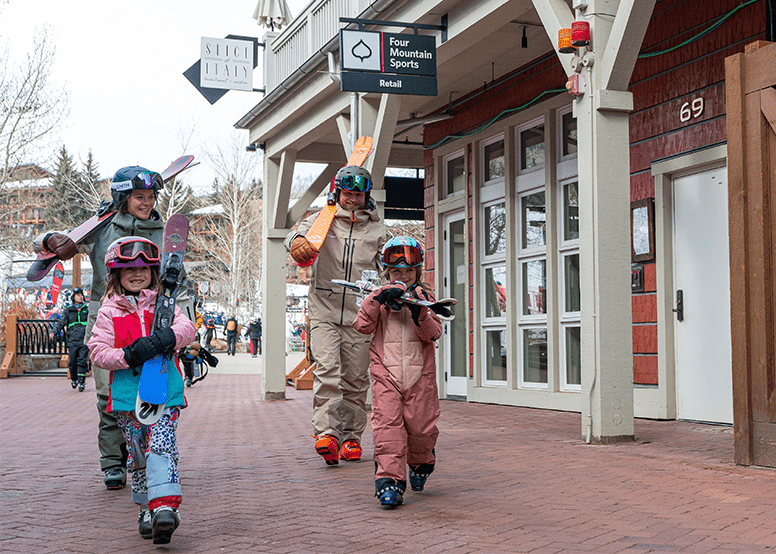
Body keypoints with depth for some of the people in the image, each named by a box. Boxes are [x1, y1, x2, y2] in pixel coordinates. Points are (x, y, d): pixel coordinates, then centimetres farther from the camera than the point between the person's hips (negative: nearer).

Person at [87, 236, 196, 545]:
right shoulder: (109, 311, 6)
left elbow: (187, 328, -6)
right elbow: (97, 351, -2)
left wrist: (169, 336, -28)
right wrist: (128, 356, -18)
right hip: (127, 394, 1)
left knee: (161, 446, -15)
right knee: (138, 454, 9)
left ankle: (165, 505, -23)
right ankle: (146, 509, 23)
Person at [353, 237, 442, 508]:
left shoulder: (424, 297, 10)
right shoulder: (379, 297, 11)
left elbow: (433, 334, -1)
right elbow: (363, 326, -3)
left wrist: (421, 314, -20)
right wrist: (378, 300, -15)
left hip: (420, 373, 0)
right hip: (386, 373, 0)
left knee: (421, 425, 0)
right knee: (387, 424, -13)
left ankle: (420, 464, 31)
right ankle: (389, 480, -13)